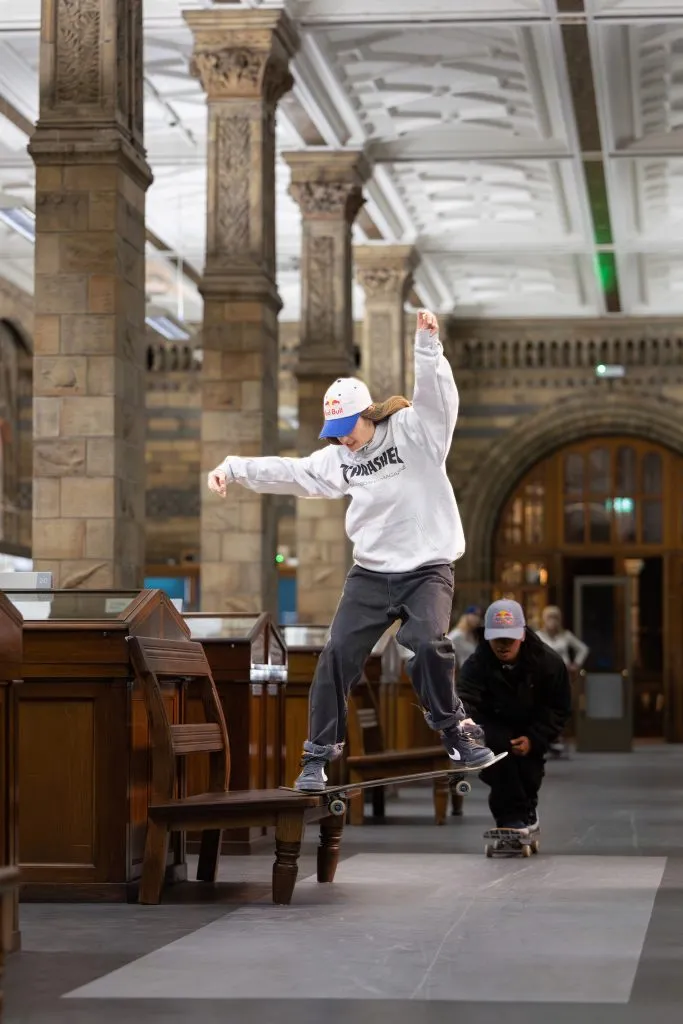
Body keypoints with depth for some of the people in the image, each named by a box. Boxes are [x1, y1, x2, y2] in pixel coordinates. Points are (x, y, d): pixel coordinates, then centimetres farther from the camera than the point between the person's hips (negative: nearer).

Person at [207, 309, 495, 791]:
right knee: (338, 654, -4)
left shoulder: (415, 430, -6)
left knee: (429, 644, -26)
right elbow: (289, 473, 9)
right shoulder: (338, 459, 9)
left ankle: (456, 731, -4)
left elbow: (438, 396, -22)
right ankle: (320, 752, 7)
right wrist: (233, 469, 0)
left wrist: (428, 345, -38)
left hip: (427, 568, -5)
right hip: (371, 572, 5)